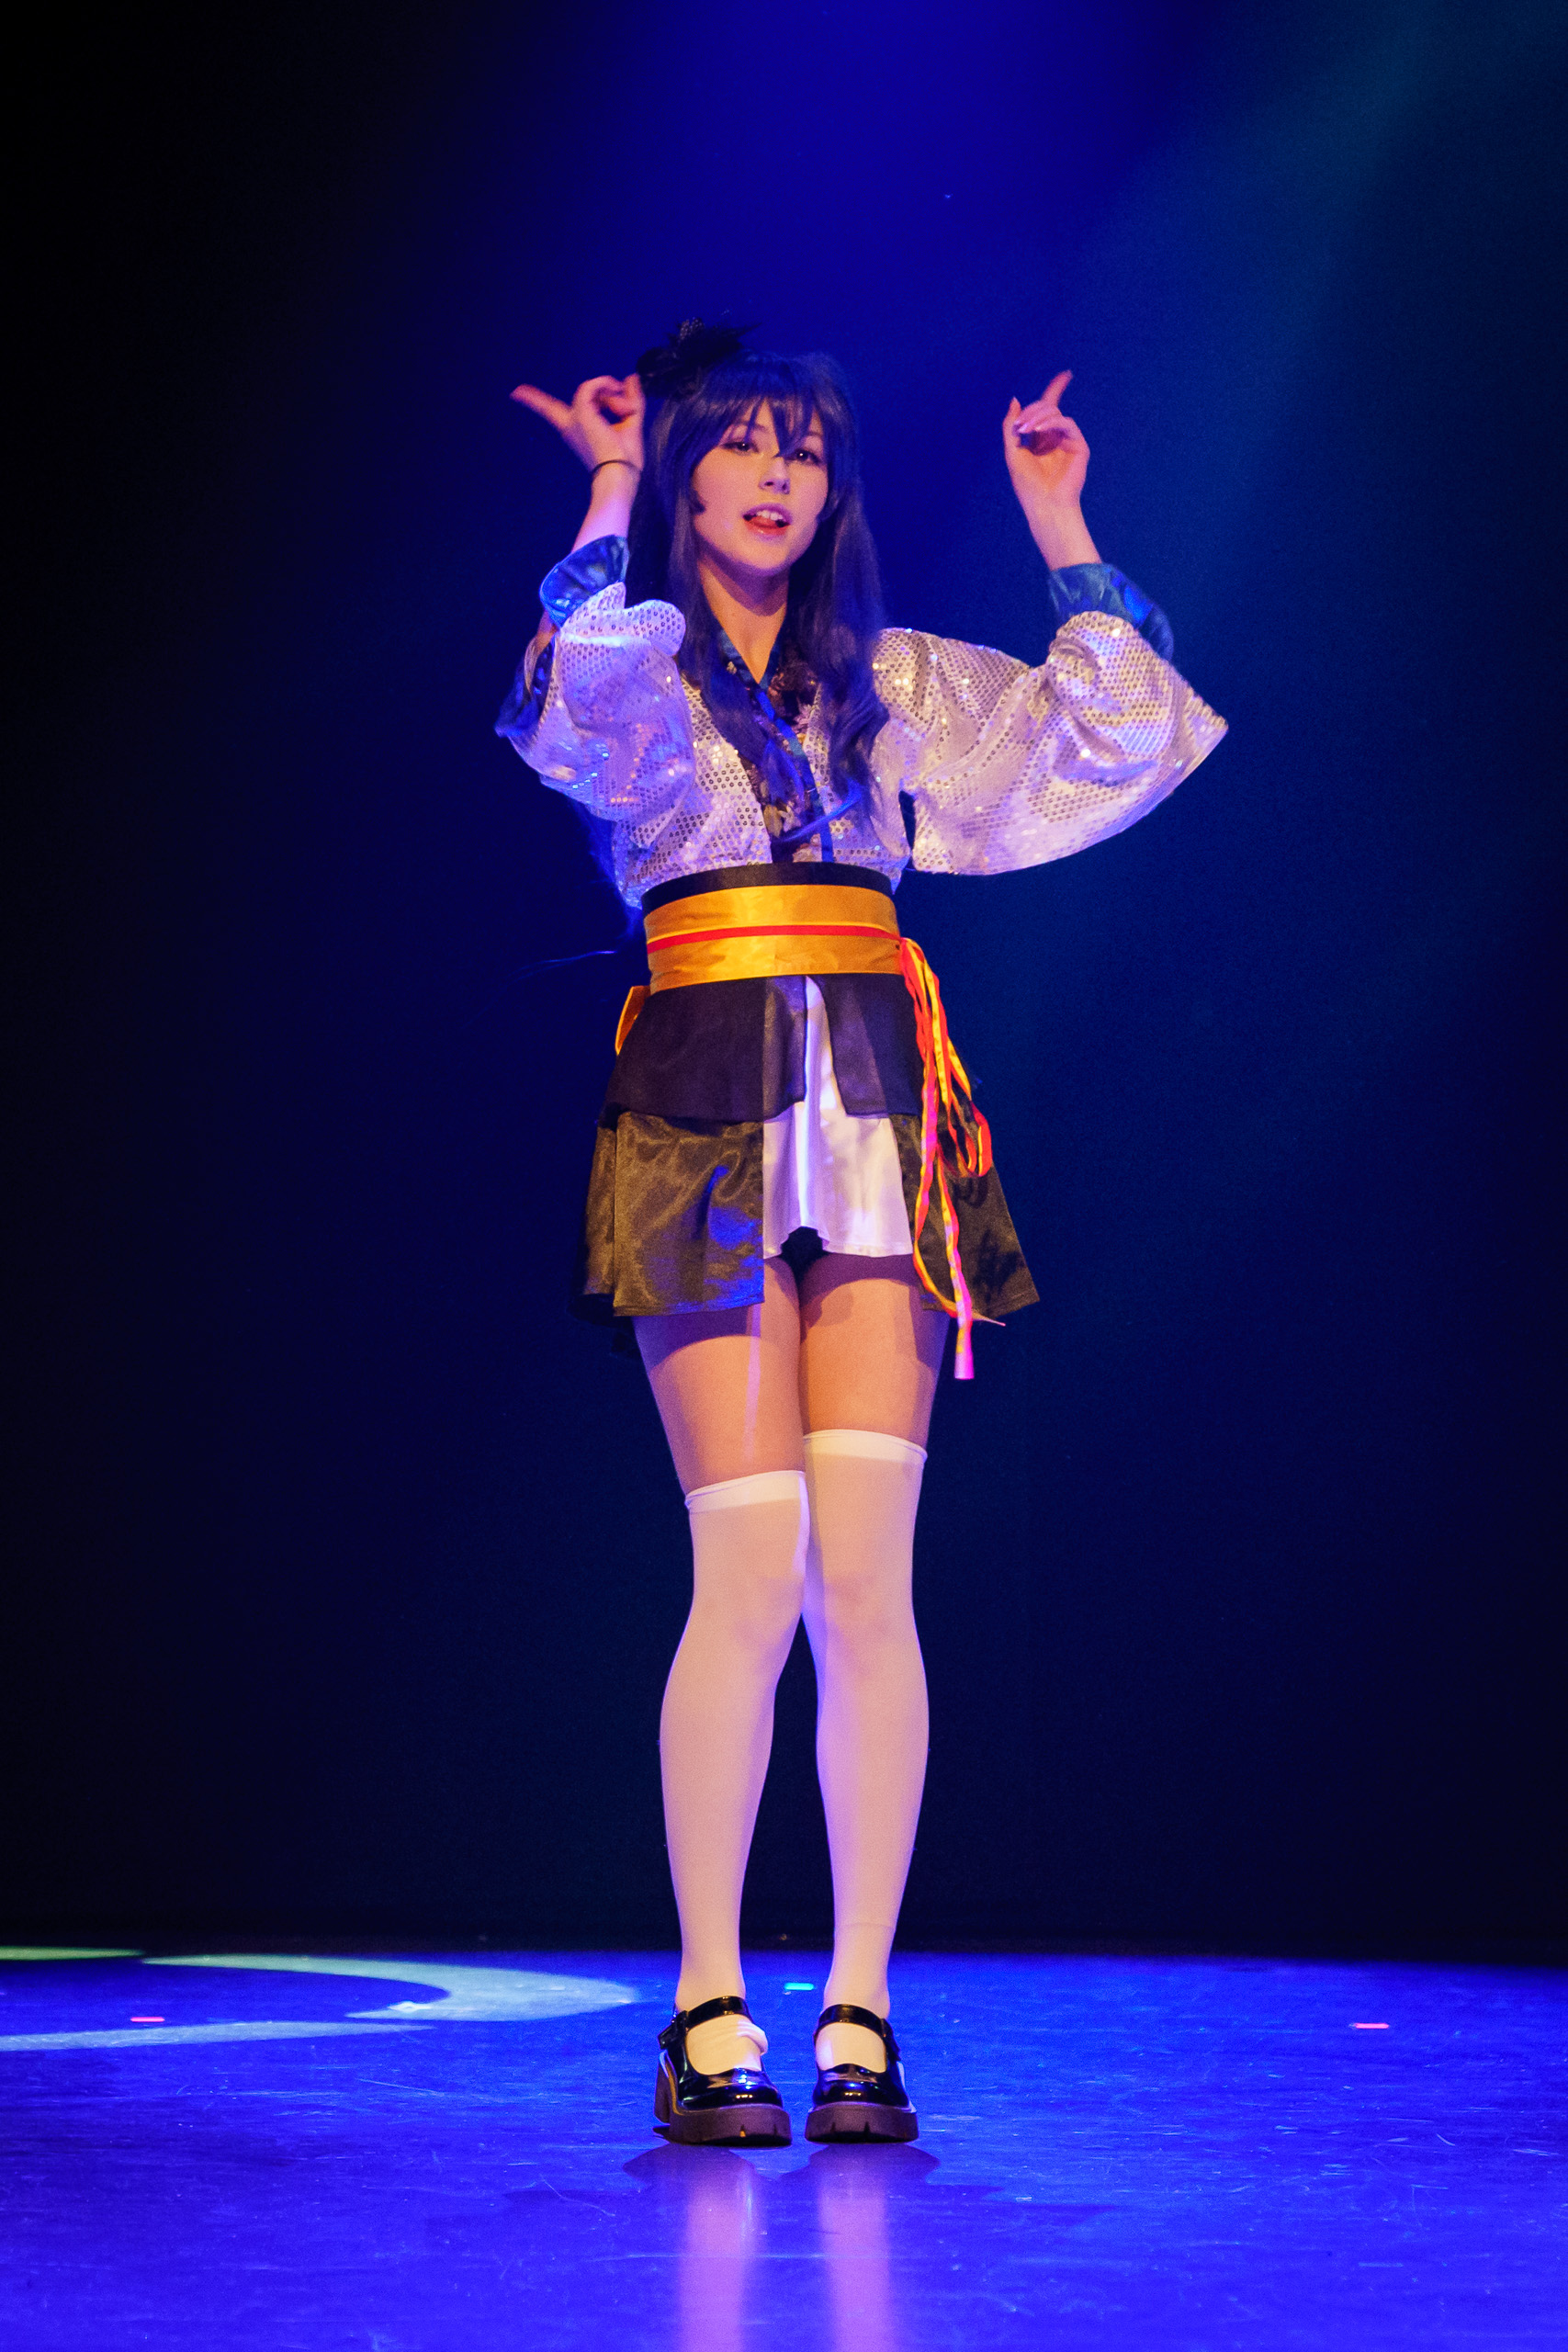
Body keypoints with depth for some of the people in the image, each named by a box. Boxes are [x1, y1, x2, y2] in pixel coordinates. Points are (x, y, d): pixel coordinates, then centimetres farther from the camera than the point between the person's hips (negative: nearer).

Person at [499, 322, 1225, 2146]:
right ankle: (708, 2018, -2)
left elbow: (1120, 739, 13)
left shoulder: (892, 684, 20)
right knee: (753, 1571, -10)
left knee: (868, 1572, -5)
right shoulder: (626, 673, 9)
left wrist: (1060, 532, 14)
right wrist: (615, 497, -5)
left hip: (874, 1108, 3)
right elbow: (588, 696, -17)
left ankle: (858, 2018, -1)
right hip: (708, 1117, -3)